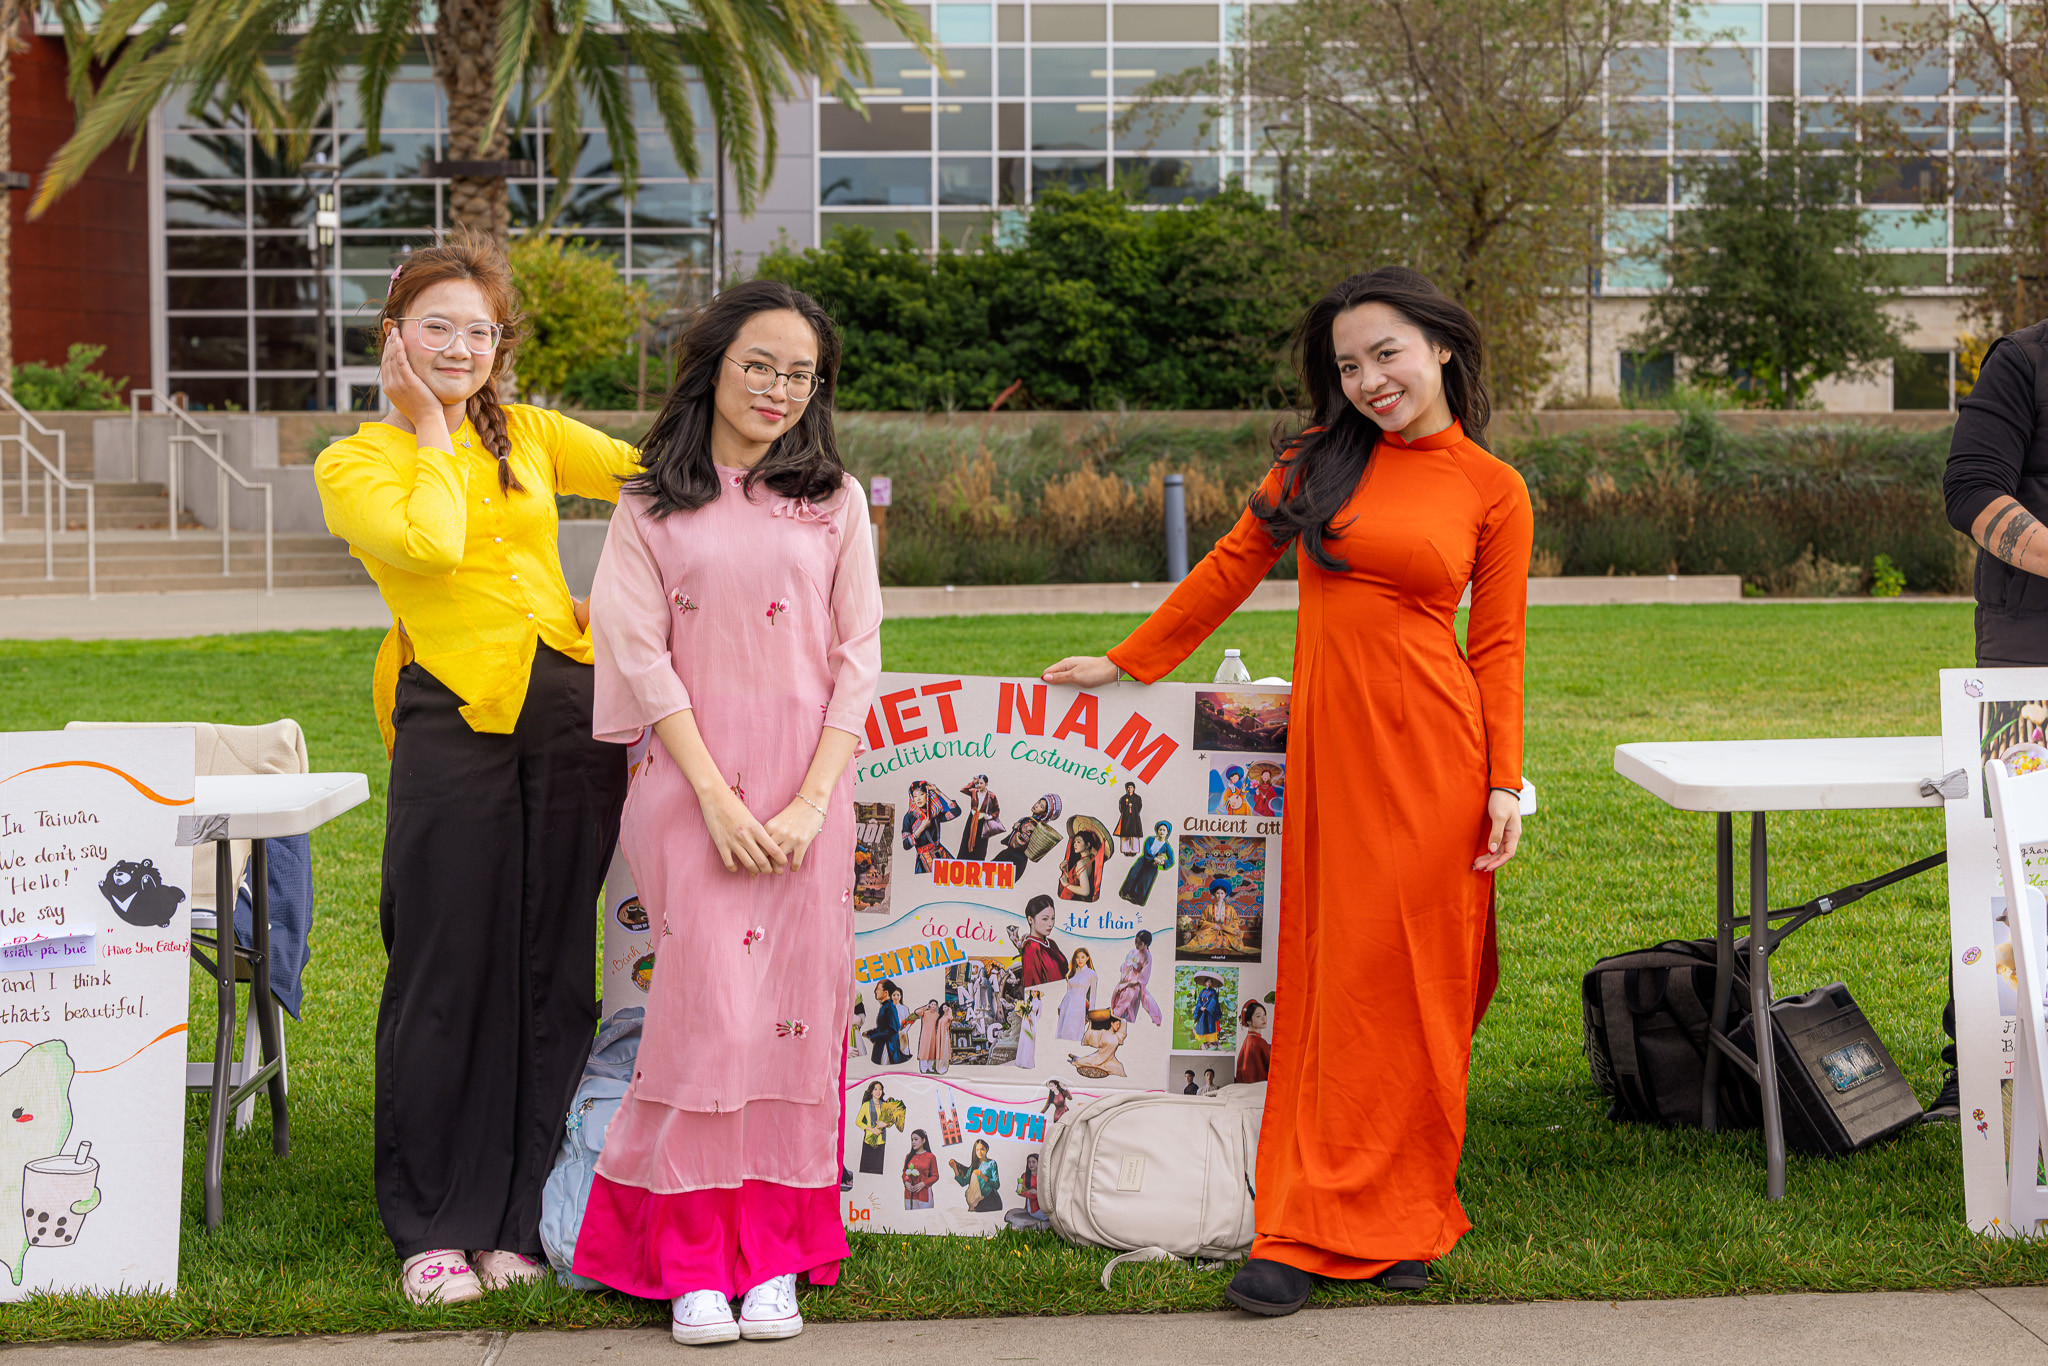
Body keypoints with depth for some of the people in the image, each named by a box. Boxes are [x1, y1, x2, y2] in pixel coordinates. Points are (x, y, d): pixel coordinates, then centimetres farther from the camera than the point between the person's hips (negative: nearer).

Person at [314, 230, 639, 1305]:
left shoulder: (528, 432, 16)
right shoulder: (354, 464, 5)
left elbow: (652, 472, 6)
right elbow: (428, 542, -13)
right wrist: (432, 427, -1)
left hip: (572, 712, 4)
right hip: (455, 723, -4)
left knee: (553, 975, 6)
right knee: (450, 975, -2)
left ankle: (517, 1218, 16)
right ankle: (432, 1228, 10)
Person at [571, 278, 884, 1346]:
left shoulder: (835, 502, 9)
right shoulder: (652, 505, 5)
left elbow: (858, 656, 4)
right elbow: (641, 655, -1)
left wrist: (810, 802, -7)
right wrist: (720, 799, -11)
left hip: (807, 793, 2)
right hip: (692, 789, -2)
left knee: (794, 1011, 1)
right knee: (705, 1007, -6)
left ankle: (775, 1257, 10)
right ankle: (693, 1262, 3)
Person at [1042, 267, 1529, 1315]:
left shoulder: (1493, 491, 3)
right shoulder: (1320, 458, 9)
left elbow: (1497, 647, 3)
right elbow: (1233, 567, 15)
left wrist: (1504, 783, -4)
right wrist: (1126, 663, 18)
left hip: (1429, 749, -2)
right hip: (1326, 738, 2)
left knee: (1411, 976, 0)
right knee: (1327, 979, 3)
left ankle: (1398, 1216, 12)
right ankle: (1305, 1233, 7)